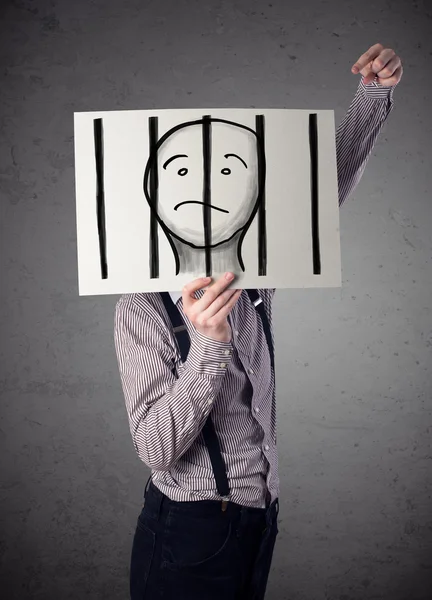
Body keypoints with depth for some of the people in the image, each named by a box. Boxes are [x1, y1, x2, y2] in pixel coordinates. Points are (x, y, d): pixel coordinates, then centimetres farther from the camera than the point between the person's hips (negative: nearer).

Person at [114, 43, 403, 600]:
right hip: (188, 533, -5)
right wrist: (208, 344, -34)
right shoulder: (142, 308, -16)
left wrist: (373, 94, 1)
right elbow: (156, 449, -22)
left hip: (259, 522, 6)